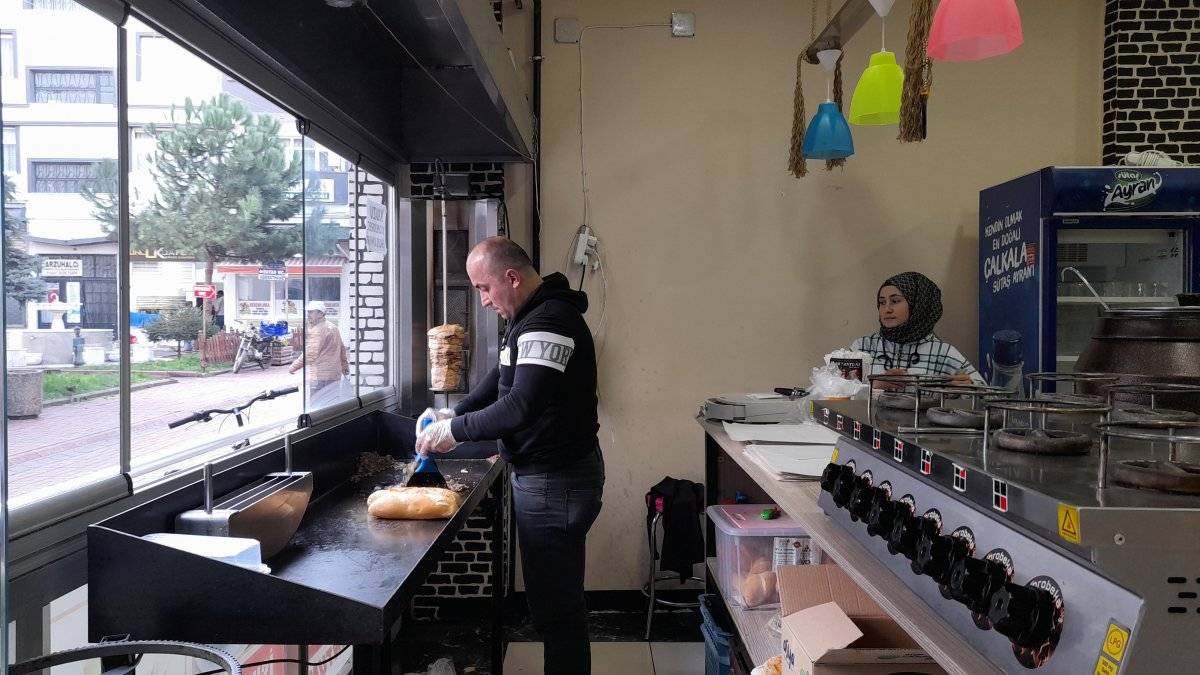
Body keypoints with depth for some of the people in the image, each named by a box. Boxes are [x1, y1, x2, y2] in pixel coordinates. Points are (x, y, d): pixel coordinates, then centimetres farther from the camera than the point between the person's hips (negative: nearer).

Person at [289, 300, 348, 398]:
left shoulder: (317, 330, -12)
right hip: (335, 376, 10)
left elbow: (310, 354, -17)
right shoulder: (333, 327, 18)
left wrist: (293, 367, -8)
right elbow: (342, 349, 23)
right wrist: (345, 368, 28)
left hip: (319, 376, -9)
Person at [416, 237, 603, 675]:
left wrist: (457, 431, -18)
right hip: (541, 473, 11)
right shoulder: (533, 316, 13)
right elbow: (503, 378, 24)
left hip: (557, 481, -11)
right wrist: (456, 414, 11)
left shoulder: (549, 322, -21)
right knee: (551, 594, 19)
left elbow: (522, 405, -30)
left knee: (556, 605, -1)